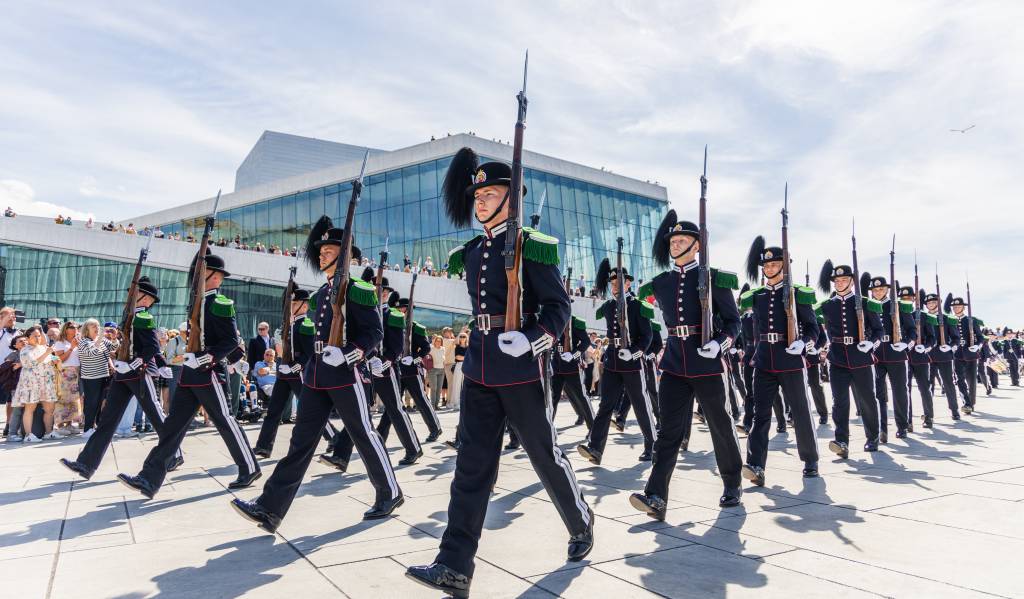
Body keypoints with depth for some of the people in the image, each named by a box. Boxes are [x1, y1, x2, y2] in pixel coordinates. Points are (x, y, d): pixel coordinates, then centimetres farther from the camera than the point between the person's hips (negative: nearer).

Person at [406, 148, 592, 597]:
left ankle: (581, 523, 35)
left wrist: (530, 340, -23)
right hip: (479, 369, 6)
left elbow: (558, 306, -10)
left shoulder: (531, 245, -7)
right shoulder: (472, 252, 12)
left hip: (519, 367, -5)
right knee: (473, 463, 2)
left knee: (545, 456, 9)